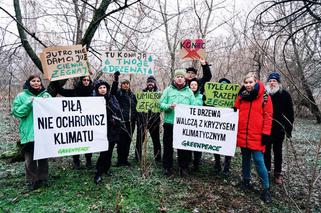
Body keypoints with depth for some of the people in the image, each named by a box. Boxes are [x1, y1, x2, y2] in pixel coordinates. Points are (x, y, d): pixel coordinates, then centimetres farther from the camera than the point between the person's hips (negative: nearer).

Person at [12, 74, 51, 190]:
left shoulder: (46, 95, 8)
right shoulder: (21, 96, 3)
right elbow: (16, 112, -3)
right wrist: (28, 104, -16)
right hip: (29, 133, -1)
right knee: (30, 158, 2)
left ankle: (43, 178, 26)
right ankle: (32, 181, 18)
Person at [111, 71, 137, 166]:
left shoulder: (132, 95, 16)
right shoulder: (118, 93, 2)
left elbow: (135, 107, 20)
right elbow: (113, 91, -22)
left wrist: (135, 118, 13)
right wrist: (115, 80, -34)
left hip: (131, 122, 5)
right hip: (122, 121, -5)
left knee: (128, 141, 10)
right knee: (121, 141, -2)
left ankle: (125, 159, 21)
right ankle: (120, 160, 10)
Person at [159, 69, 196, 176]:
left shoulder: (189, 91, 10)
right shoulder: (168, 90, 6)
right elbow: (161, 104, 0)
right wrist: (169, 106, -18)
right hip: (169, 123, 0)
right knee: (168, 146, 6)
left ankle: (183, 167, 22)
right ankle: (167, 167, 20)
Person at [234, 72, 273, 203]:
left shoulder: (264, 97, -4)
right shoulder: (241, 96, 6)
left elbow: (268, 116, -5)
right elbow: (236, 113, 11)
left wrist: (266, 133, -10)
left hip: (257, 135, -4)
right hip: (242, 134, 4)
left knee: (258, 161, -5)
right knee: (245, 158, 15)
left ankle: (266, 189, 9)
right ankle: (246, 181, 32)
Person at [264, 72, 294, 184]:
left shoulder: (285, 95, -2)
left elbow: (290, 113, -1)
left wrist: (289, 128, -5)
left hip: (279, 128, -1)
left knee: (277, 151, 9)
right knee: (266, 150, 11)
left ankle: (278, 173, 19)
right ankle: (266, 170, 25)